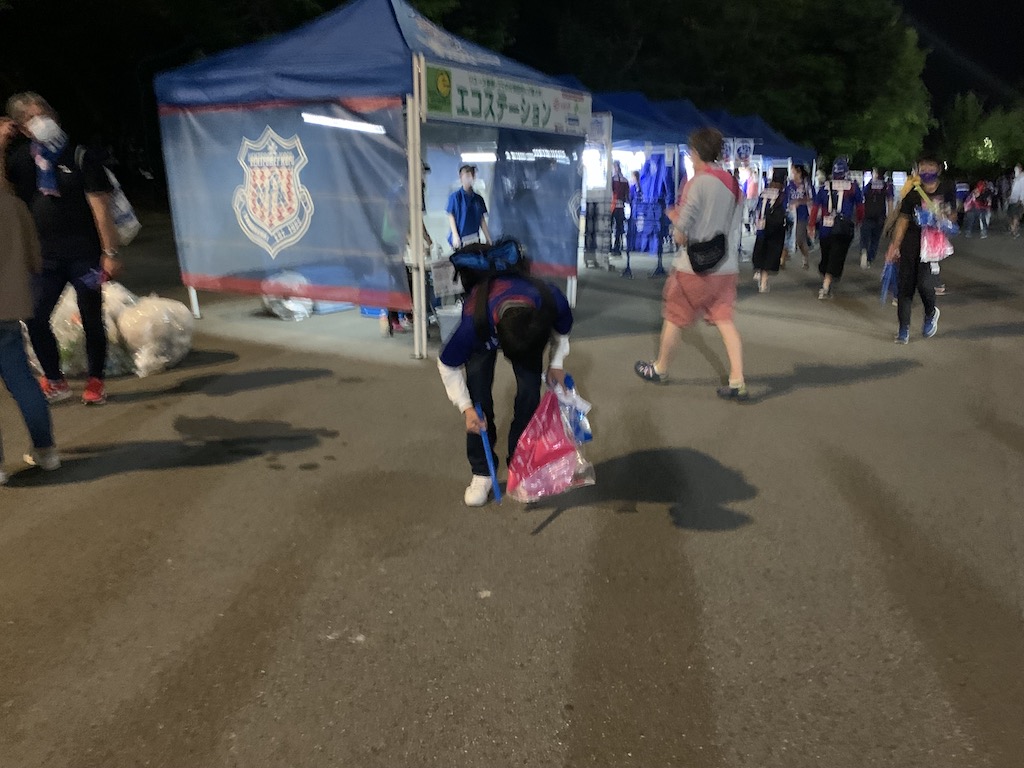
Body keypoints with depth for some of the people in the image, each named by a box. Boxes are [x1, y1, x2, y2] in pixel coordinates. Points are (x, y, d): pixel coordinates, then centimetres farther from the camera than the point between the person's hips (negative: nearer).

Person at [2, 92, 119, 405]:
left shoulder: (80, 156, -4)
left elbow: (100, 208, -8)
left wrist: (109, 252, -13)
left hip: (85, 255, -3)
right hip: (46, 257, 4)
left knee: (92, 320, 5)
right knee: (35, 319, -3)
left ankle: (95, 382, 18)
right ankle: (55, 382, 13)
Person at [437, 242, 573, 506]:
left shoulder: (553, 302, -41)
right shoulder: (474, 322, -44)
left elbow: (562, 327, -11)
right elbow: (447, 364, -23)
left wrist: (556, 363, -9)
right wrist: (466, 408, -27)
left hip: (529, 330, 2)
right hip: (486, 332, -1)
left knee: (530, 391, -11)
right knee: (479, 397, -13)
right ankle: (482, 473, 1)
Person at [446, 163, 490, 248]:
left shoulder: (478, 198, 9)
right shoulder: (455, 196, -4)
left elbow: (482, 220, 12)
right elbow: (451, 217, -4)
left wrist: (488, 238, 9)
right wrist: (455, 236, -12)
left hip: (475, 238, 5)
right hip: (460, 239, -4)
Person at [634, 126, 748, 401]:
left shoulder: (697, 183, -15)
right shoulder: (733, 184, 7)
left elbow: (681, 236, -17)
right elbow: (733, 226, 15)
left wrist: (676, 221, 7)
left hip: (694, 268, -6)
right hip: (727, 267, 6)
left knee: (673, 318, 12)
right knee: (725, 321, 6)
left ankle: (659, 369, 29)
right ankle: (737, 382, -3)